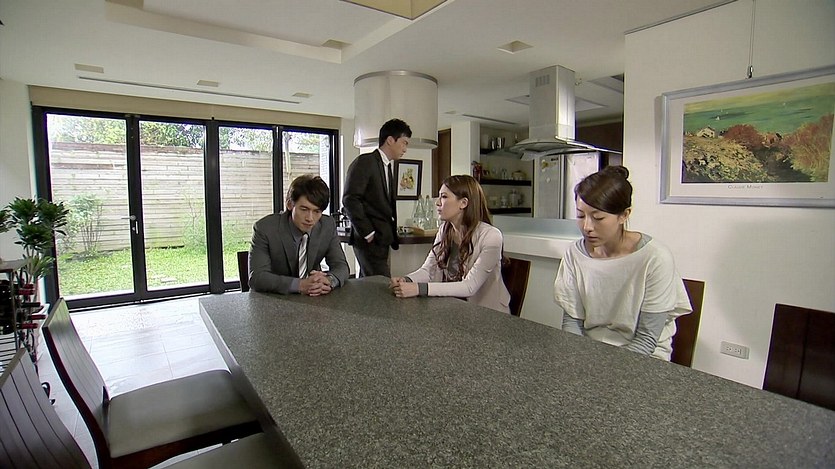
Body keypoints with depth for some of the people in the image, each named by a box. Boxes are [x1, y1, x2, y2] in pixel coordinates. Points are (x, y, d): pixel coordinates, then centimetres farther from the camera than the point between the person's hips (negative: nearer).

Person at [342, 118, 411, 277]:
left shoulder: (390, 167, 18)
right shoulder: (364, 162, -8)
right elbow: (350, 200, -16)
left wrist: (392, 234, 10)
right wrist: (368, 233, -16)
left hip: (383, 239, 8)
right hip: (370, 240, -8)